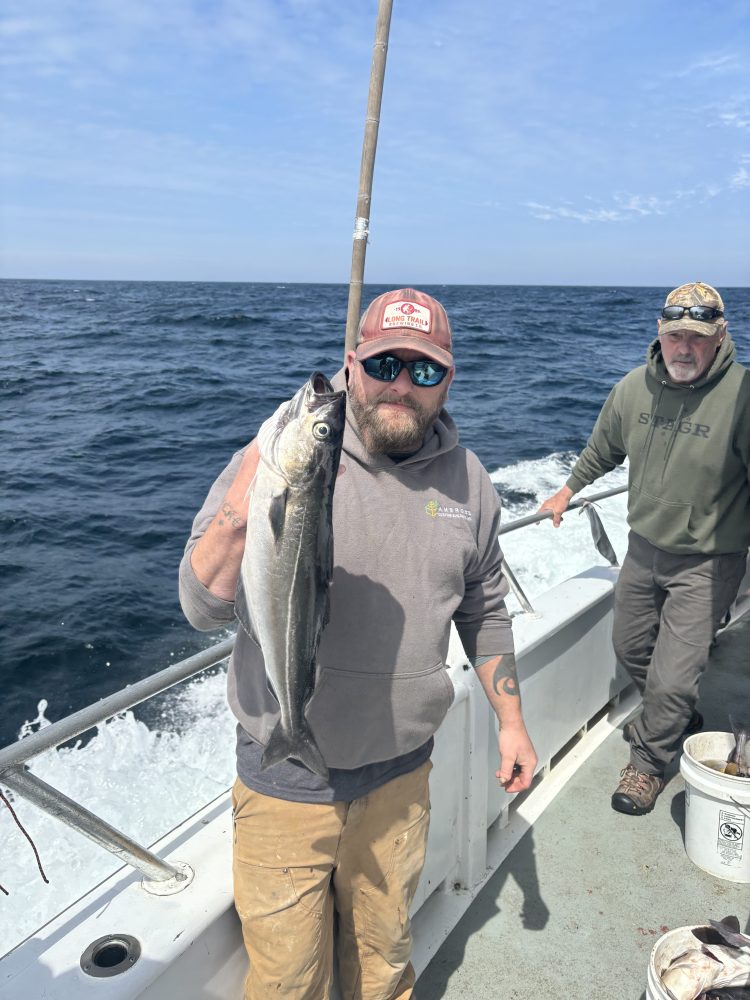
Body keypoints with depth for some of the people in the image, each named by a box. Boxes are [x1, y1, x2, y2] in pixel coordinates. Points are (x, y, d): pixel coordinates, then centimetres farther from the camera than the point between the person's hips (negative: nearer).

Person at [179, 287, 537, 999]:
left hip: (400, 774, 4)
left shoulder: (466, 481, -1)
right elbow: (203, 607, -22)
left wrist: (510, 720, 12)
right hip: (286, 783, -3)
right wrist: (243, 507, -38)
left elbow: (484, 611, 11)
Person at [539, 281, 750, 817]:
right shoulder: (636, 386, -6)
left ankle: (648, 762, 24)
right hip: (644, 548, 6)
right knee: (631, 647, 22)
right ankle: (680, 717, 51)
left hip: (706, 562, -5)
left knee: (671, 677, -5)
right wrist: (568, 490, 25)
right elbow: (602, 449, 13)